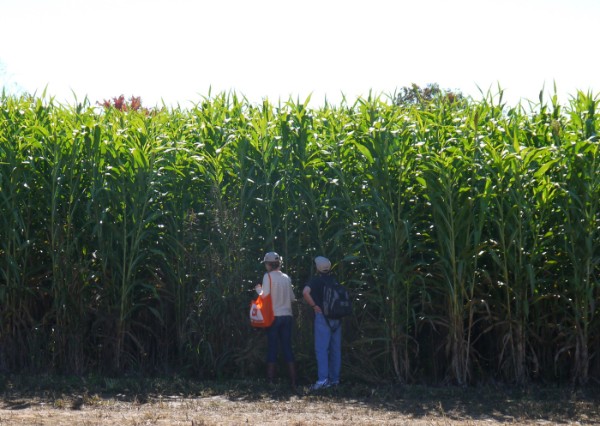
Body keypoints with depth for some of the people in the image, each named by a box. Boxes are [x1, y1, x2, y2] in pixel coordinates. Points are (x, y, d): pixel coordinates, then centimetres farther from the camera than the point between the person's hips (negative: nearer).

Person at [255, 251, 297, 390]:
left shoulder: (268, 276, -7)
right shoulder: (286, 277, 7)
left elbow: (265, 296, -12)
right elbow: (292, 298, 9)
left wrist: (258, 289, 7)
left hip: (274, 316, -4)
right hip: (287, 316, 4)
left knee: (272, 349, 2)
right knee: (287, 348, 7)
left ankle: (271, 381, 1)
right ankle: (293, 382, 5)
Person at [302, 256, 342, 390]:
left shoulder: (316, 280, -6)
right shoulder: (334, 280, 11)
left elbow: (305, 292, -22)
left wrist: (314, 306, -12)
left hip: (322, 316, -6)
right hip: (337, 317, 6)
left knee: (321, 349, -8)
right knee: (335, 349, 9)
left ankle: (323, 379, -17)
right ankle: (334, 379, 13)